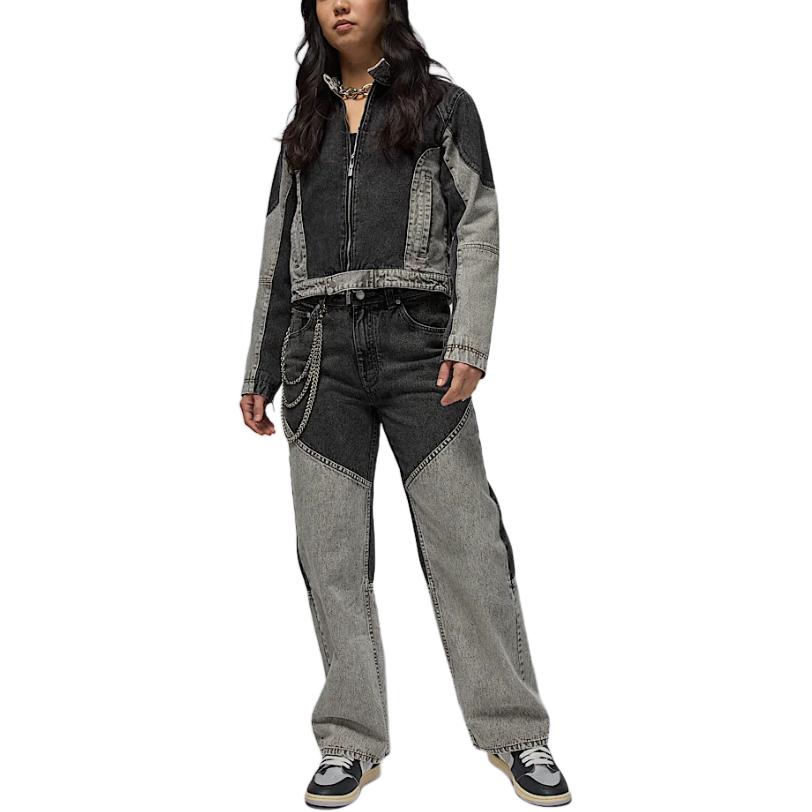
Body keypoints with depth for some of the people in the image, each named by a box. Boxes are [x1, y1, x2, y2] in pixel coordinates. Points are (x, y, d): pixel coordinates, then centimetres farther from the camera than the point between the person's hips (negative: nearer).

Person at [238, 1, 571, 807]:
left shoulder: (443, 105, 12)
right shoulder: (306, 123, 21)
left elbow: (478, 228, 2)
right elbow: (279, 254, 20)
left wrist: (470, 342, -12)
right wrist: (259, 371, 15)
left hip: (417, 341, -3)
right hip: (320, 352, 4)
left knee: (465, 541, -5)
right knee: (331, 554, 0)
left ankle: (515, 733, 7)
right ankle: (351, 742, 10)